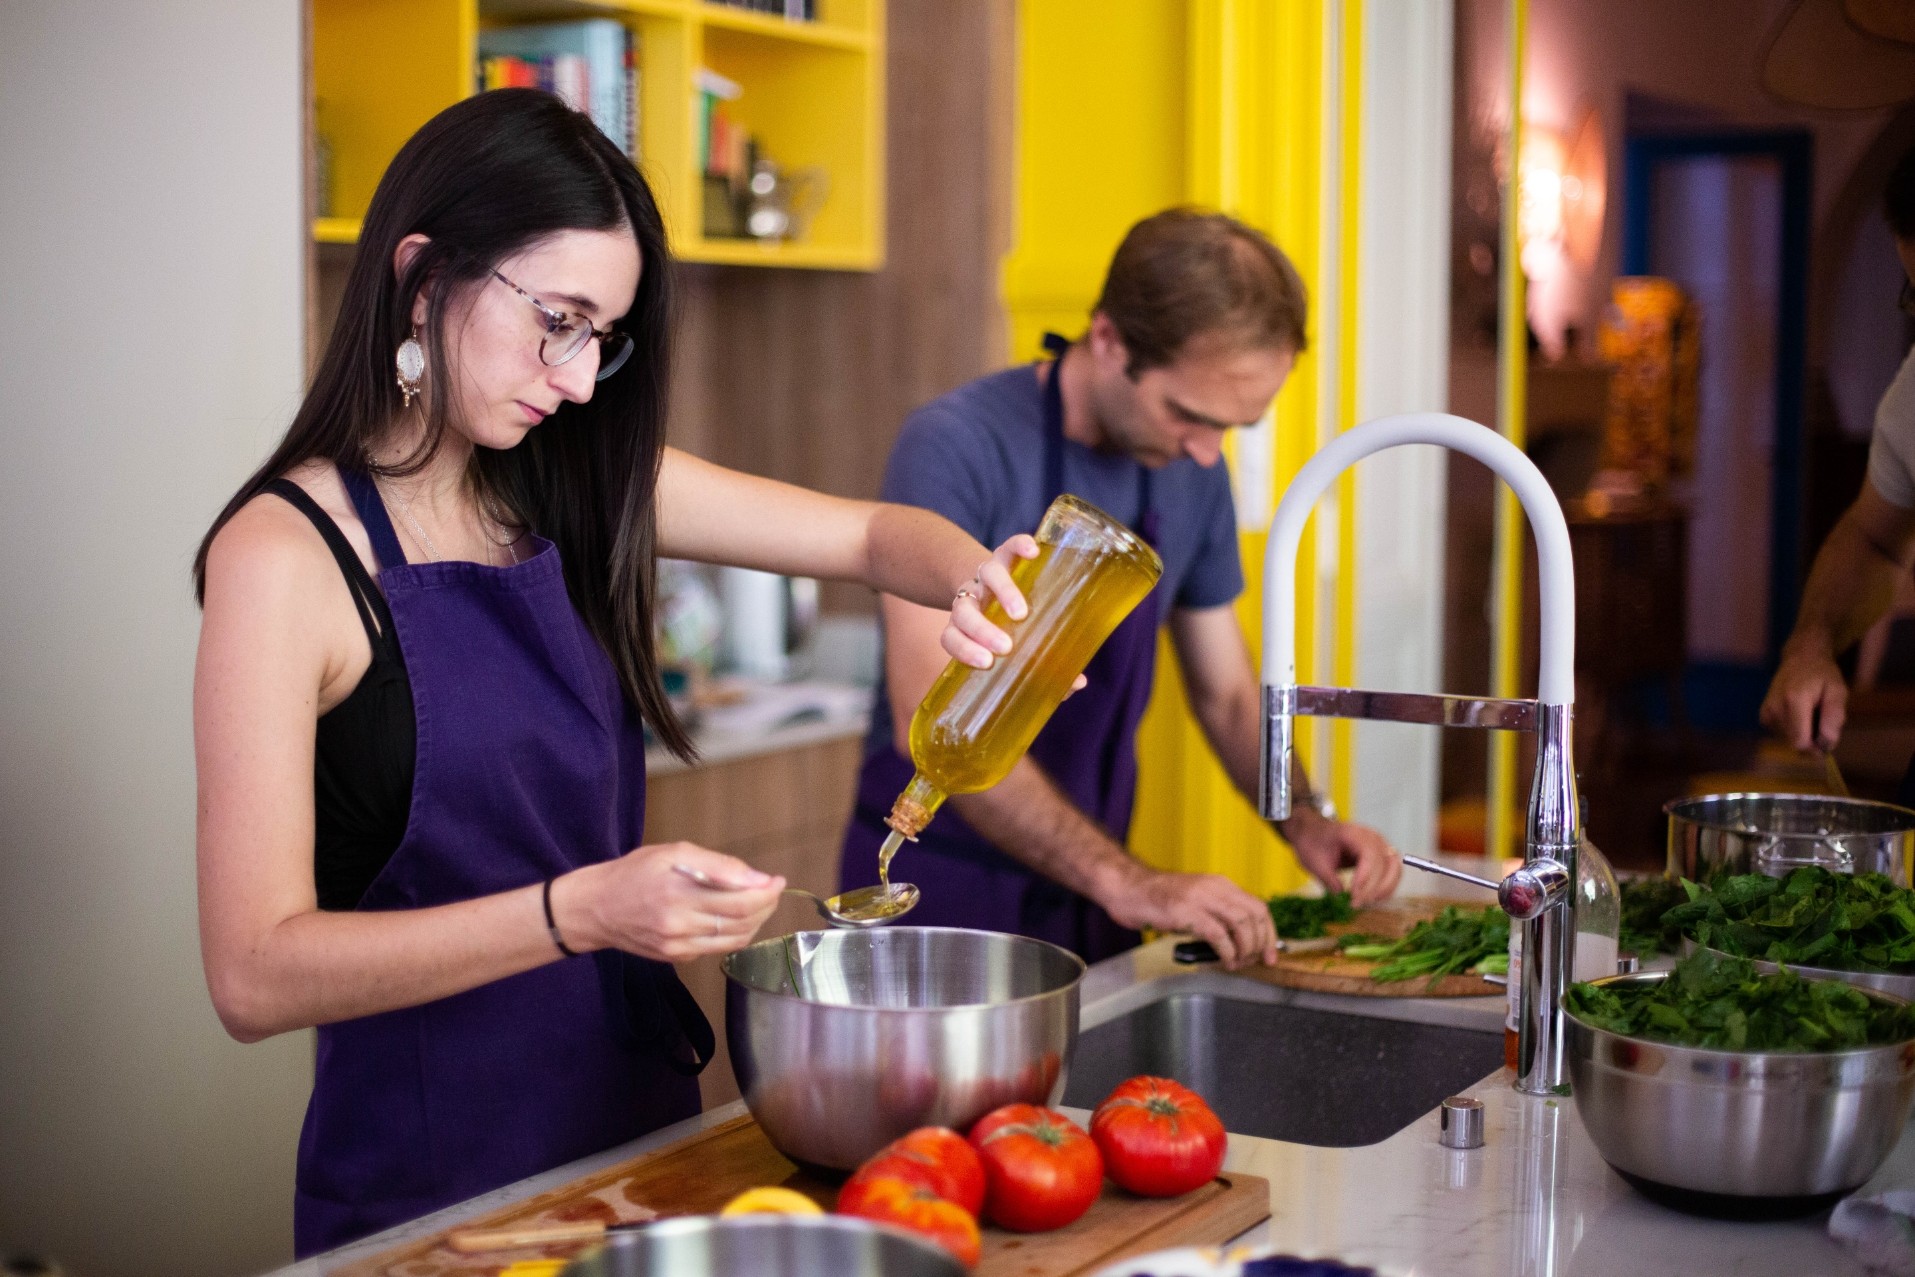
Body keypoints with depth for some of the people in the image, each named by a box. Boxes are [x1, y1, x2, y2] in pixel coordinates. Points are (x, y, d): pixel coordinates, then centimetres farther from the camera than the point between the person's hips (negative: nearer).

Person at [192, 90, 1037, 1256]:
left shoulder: (575, 492, 2)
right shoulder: (284, 554, -16)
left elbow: (871, 538, 8)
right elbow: (256, 974, -23)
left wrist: (972, 580, -15)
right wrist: (580, 910, -33)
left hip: (642, 1111, 7)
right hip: (429, 1180, -6)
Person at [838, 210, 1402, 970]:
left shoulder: (1195, 475, 0)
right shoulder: (956, 447, -20)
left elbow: (1225, 694, 11)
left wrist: (1304, 821, -7)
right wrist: (1125, 880, -32)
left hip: (1086, 894, 6)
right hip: (941, 896, -5)